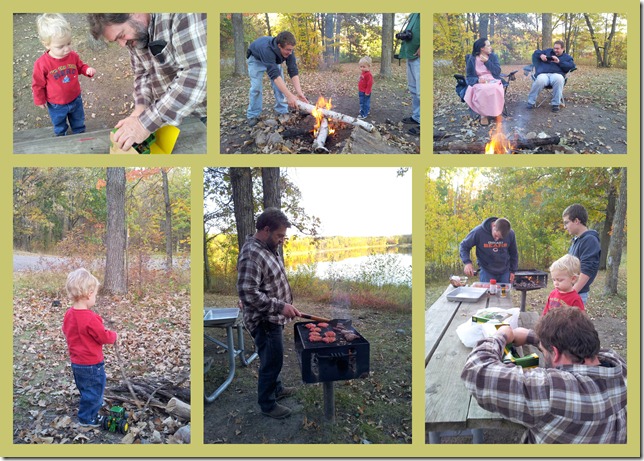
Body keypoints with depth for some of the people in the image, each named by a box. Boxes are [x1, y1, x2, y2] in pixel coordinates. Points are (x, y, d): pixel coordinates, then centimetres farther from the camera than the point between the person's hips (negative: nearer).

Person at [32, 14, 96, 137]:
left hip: (75, 99, 3)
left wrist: (88, 70, -17)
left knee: (78, 121, 27)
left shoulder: (73, 56, -17)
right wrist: (40, 100, -4)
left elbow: (80, 67, 6)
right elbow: (38, 84, -14)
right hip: (56, 105, -3)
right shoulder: (42, 64, -27)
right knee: (59, 125, 23)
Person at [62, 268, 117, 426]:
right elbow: (104, 337, -19)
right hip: (91, 364, -9)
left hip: (76, 362, 9)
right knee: (94, 390, 10)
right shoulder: (90, 318, -29)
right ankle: (87, 418, 21)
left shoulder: (69, 314, -3)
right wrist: (114, 335, 1)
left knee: (86, 390, 26)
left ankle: (87, 413, 43)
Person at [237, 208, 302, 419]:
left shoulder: (268, 248, 7)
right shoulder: (251, 254, -25)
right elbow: (248, 293, -30)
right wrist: (280, 306, -27)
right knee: (271, 362, 4)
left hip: (273, 319, 9)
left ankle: (276, 388, 44)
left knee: (274, 359, 25)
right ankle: (267, 405, 22)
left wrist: (285, 305, 19)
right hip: (264, 321, -9)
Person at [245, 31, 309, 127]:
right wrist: (289, 96, -60)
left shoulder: (289, 51, -31)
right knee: (256, 86, -14)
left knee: (280, 84, -7)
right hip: (256, 58, -5)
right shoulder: (267, 49, -47)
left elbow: (293, 71, -32)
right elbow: (274, 75, -53)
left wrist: (299, 92, -46)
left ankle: (282, 112, 4)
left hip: (274, 59, 5)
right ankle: (253, 116, -2)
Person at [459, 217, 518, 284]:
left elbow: (514, 253, 7)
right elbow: (464, 246, -8)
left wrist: (512, 271, 10)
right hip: (487, 272, -2)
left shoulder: (510, 234, -10)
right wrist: (467, 262, -23)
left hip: (505, 272, 2)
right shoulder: (478, 231, -19)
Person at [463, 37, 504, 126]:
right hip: (479, 82, -2)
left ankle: (494, 112, -18)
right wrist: (478, 80, -20)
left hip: (493, 81, 2)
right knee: (483, 90, -39)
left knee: (494, 89, -36)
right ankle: (483, 114, -24)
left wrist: (487, 62, -10)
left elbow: (497, 71, -3)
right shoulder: (472, 59, 3)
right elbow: (468, 76, 0)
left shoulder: (493, 57, 9)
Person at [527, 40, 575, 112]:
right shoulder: (548, 51, 28)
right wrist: (541, 55, 6)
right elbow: (536, 52, 29)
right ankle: (531, 102, -25)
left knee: (559, 79, -40)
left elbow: (571, 66, 4)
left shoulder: (567, 57, 21)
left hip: (556, 74, -1)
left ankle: (555, 104, -32)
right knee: (540, 81, -38)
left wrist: (559, 62, -5)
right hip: (543, 74, 1)